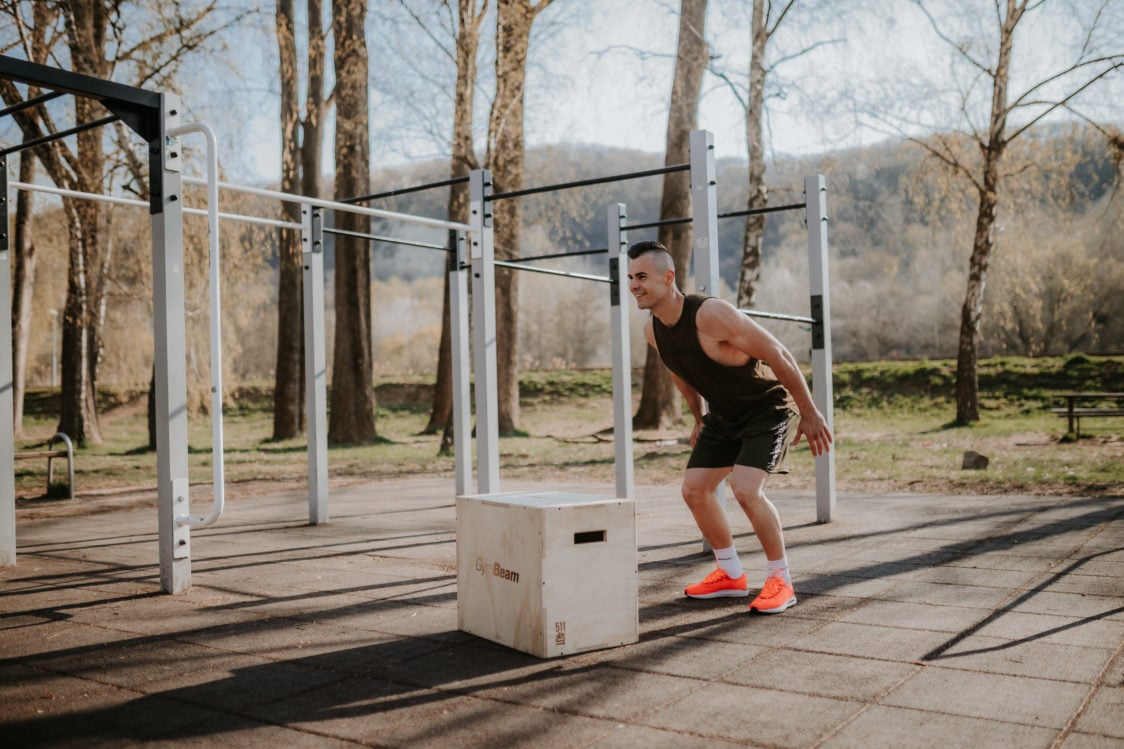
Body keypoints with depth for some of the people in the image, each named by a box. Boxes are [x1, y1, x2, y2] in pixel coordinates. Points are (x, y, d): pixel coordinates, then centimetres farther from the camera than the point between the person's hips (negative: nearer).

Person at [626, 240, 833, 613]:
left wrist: (810, 413, -22)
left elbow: (778, 354, -26)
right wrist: (698, 419, 21)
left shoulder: (712, 314, -32)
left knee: (746, 489, -23)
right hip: (724, 415, 8)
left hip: (770, 407, -8)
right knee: (694, 489, 4)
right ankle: (731, 575, 21)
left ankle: (780, 581, -3)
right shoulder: (652, 330, -7)